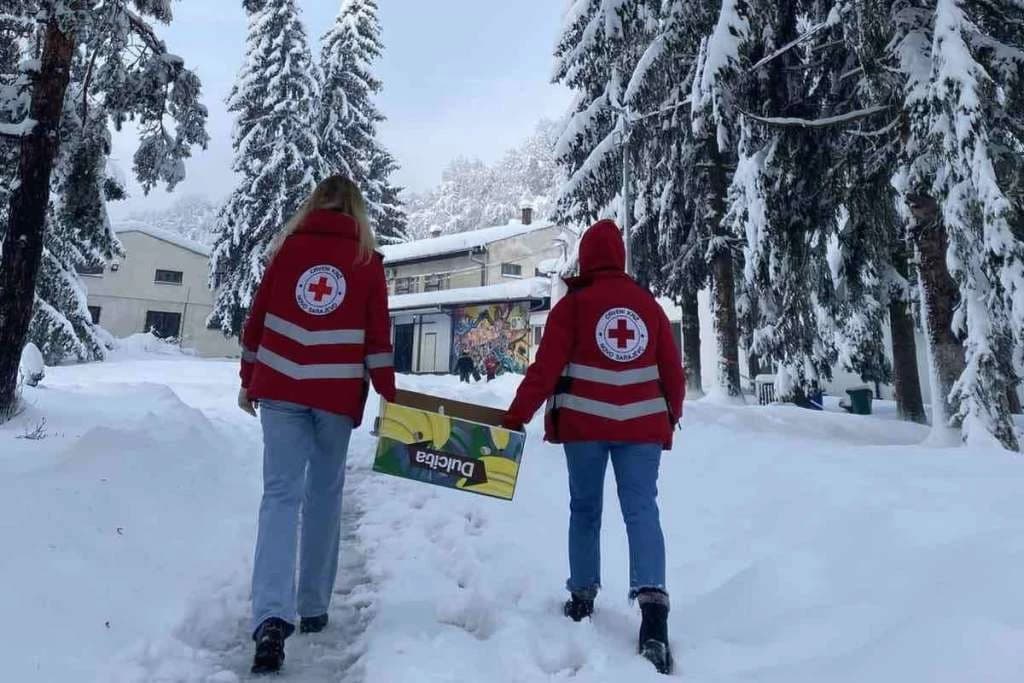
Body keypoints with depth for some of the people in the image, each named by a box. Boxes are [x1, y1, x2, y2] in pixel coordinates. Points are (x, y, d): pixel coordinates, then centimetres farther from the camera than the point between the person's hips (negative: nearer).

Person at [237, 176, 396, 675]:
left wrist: (249, 380, 18)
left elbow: (257, 318, 9)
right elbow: (378, 337, 0)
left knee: (281, 495, 0)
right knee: (324, 496, 12)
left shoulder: (289, 246, 8)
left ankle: (272, 617, -12)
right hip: (337, 394, 0)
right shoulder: (368, 260, 6)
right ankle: (313, 609, 21)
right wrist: (390, 397, 4)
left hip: (280, 388, 1)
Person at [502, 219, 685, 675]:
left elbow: (546, 367, -7)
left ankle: (582, 596, 20)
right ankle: (652, 603, -14)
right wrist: (671, 416, 25)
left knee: (585, 510, 13)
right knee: (642, 510, -1)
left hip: (584, 422, -2)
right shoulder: (648, 303, 10)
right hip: (641, 425, 2)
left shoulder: (573, 303, -1)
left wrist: (515, 417, -3)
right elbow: (673, 369, 11)